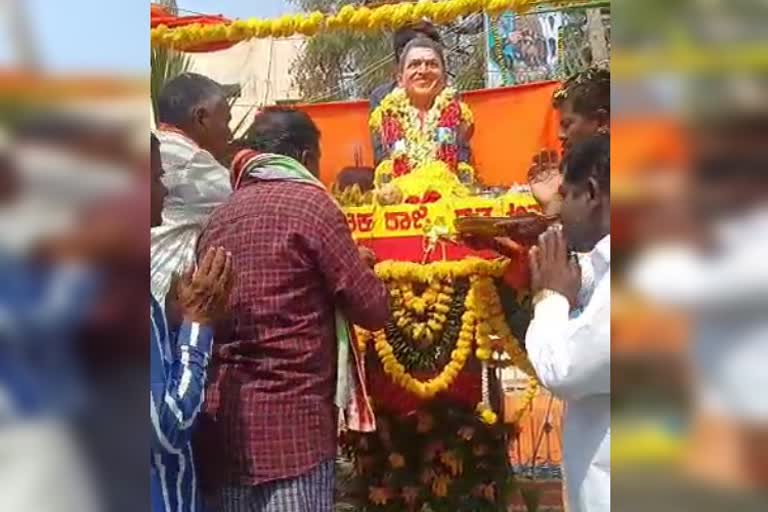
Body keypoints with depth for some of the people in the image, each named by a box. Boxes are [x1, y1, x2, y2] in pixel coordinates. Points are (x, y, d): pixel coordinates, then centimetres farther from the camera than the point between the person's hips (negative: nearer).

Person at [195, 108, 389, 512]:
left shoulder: (220, 215, 12)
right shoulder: (309, 202, -5)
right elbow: (373, 309, -5)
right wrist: (360, 266, 16)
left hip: (220, 421, 7)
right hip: (290, 421, -6)